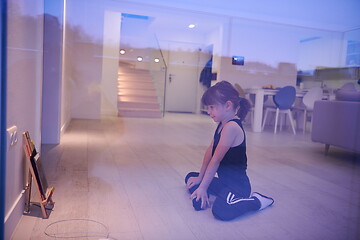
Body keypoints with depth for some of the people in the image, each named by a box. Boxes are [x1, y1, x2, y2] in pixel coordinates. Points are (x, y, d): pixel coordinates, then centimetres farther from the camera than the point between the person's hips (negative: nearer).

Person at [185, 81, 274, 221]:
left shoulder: (231, 127, -25)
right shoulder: (222, 124, 6)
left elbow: (216, 160, -22)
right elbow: (210, 151, 8)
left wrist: (202, 188, -16)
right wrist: (200, 178, 10)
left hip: (238, 184, -9)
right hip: (224, 180, 10)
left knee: (220, 211, -34)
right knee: (190, 178, 18)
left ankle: (256, 201, -9)